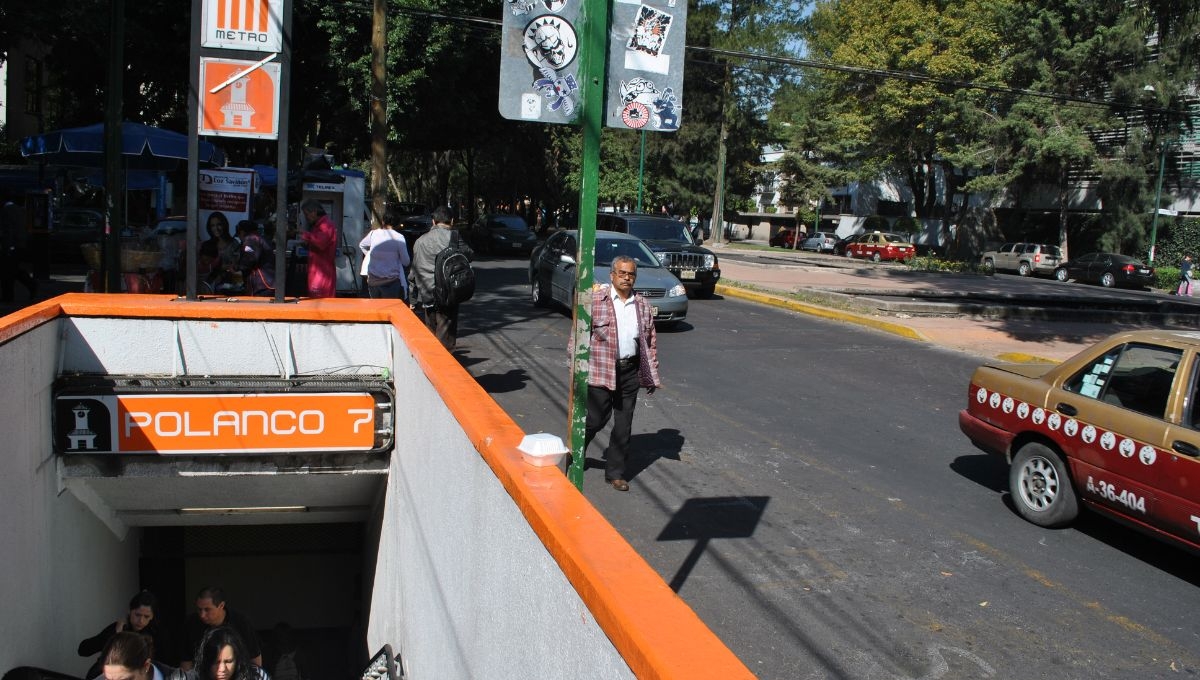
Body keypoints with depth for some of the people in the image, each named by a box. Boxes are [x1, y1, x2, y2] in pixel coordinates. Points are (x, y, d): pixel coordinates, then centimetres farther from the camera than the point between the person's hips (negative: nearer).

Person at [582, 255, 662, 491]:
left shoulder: (642, 305, 8)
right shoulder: (595, 300, -5)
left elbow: (650, 341, 13)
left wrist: (652, 375, 11)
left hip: (630, 371, 4)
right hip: (601, 370, -4)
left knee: (624, 424, 9)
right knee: (596, 419, 1)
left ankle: (615, 472, 20)